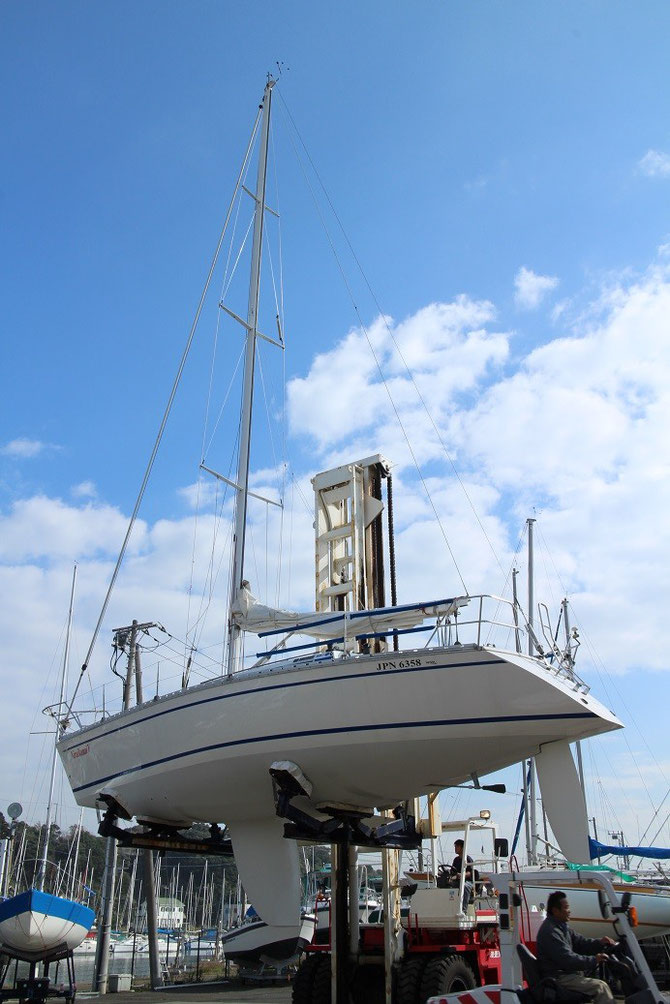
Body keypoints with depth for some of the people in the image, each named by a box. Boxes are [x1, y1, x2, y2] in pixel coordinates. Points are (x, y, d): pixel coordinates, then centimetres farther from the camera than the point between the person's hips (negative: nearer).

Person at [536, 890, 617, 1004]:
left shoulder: (561, 926, 13)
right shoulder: (550, 931, -21)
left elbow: (580, 942, 14)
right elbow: (567, 959, -25)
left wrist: (599, 942, -3)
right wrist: (594, 960, -20)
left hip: (566, 972, 10)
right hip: (558, 978, -10)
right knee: (600, 987, -18)